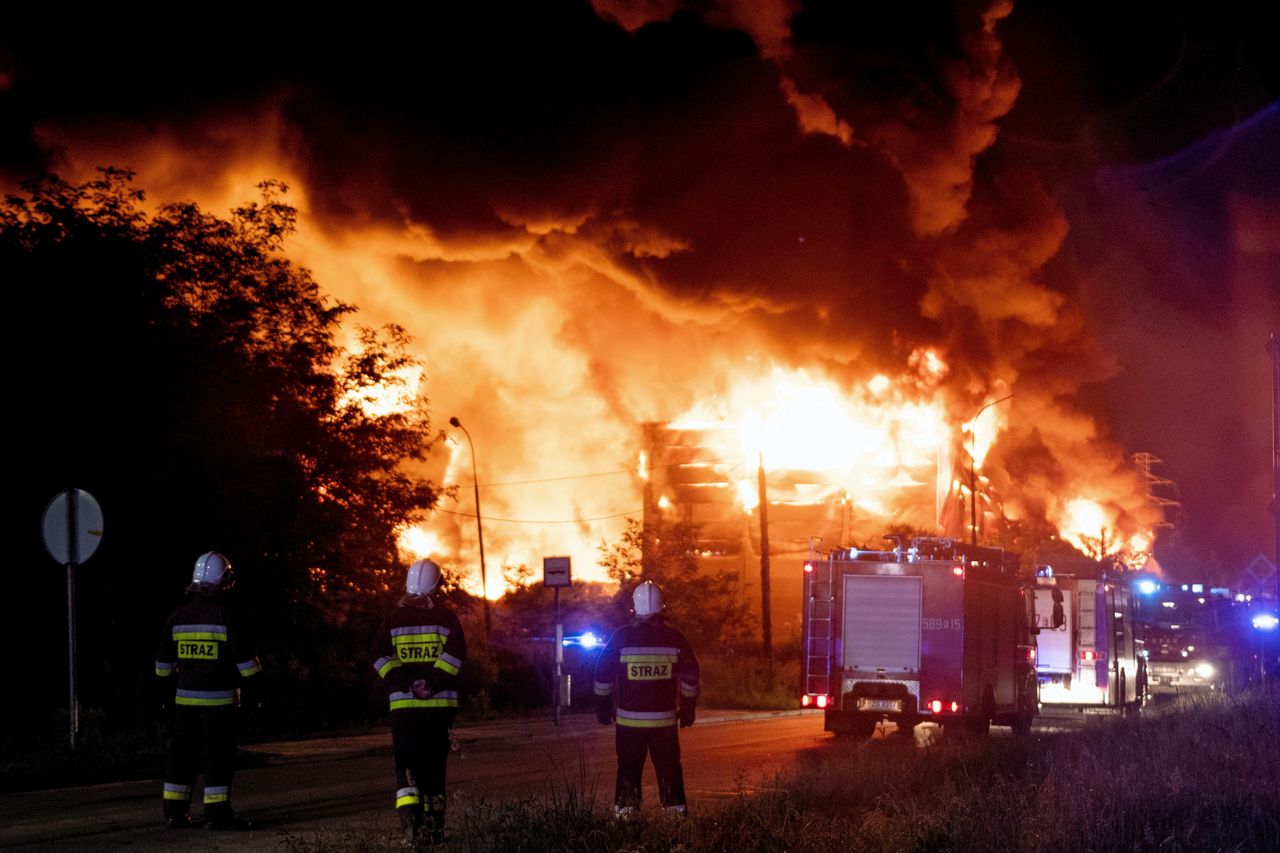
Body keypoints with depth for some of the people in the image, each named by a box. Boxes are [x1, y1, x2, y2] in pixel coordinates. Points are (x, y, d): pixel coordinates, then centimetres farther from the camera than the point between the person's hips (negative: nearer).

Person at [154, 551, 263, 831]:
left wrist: (165, 693, 24)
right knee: (219, 756, -2)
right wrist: (254, 690, 0)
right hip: (218, 700, -5)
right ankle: (217, 813, -5)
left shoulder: (179, 616, 7)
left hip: (185, 699, 5)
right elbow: (245, 657, -9)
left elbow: (163, 661, 15)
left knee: (182, 754, 11)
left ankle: (174, 811, 14)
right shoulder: (226, 614, -9)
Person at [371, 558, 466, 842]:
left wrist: (404, 684, -8)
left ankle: (409, 811, -23)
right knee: (435, 763, 9)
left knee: (407, 763, 1)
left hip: (404, 703, 0)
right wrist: (433, 683, -12)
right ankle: (435, 825, 12)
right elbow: (455, 651, -12)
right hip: (440, 703, 0)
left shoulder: (393, 618, 4)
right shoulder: (446, 617, 2)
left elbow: (381, 655, -6)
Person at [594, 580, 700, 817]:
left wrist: (603, 706, 12)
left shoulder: (621, 637, -5)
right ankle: (676, 809, 10)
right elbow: (690, 675, 4)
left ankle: (624, 814, 7)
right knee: (669, 768, 10)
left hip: (629, 718, -1)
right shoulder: (674, 638, -1)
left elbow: (603, 673, 1)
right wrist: (688, 707, 15)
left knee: (629, 769, 7)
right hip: (665, 718, 1)